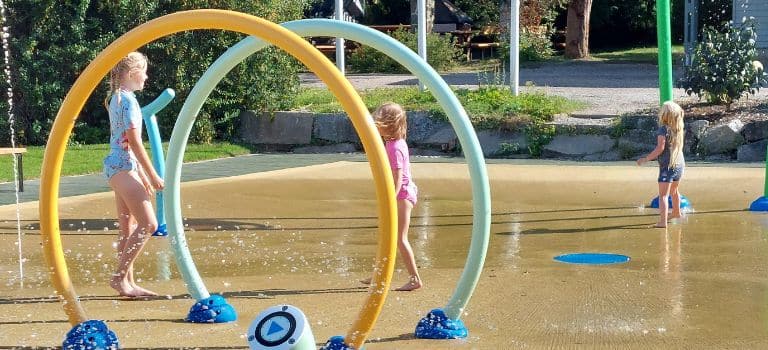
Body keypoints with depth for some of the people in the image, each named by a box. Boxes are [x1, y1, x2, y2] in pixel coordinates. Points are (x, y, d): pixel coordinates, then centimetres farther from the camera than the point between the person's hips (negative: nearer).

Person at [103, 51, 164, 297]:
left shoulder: (118, 98, 17)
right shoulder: (128, 99, -13)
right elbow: (135, 142, -16)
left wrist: (142, 175, 22)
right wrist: (153, 175, -13)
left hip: (119, 167, 10)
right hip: (123, 168, -10)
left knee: (129, 230, 11)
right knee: (148, 224, -12)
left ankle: (128, 283, 13)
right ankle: (119, 277, -9)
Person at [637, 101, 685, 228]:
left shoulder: (663, 129, -15)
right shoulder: (680, 129, 4)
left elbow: (660, 148, -20)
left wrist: (645, 159, -13)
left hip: (667, 166, -8)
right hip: (680, 164, 8)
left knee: (663, 194, -9)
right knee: (674, 190, 30)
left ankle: (663, 221, -19)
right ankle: (676, 212, 49)